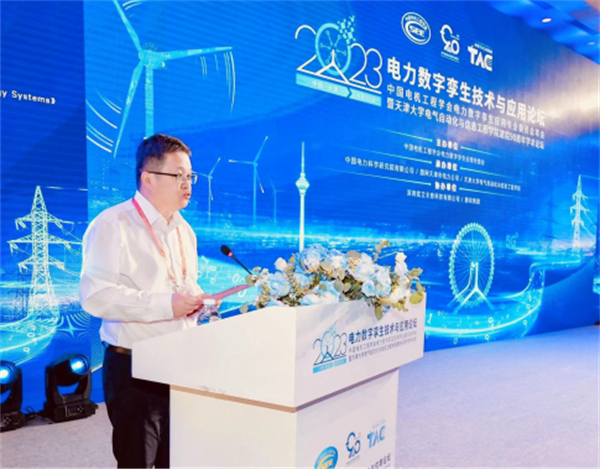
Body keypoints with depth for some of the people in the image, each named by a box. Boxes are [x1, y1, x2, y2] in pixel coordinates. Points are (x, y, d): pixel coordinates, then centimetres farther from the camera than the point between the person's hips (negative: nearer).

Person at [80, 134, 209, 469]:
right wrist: (166, 305, -25)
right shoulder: (113, 225, -12)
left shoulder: (183, 229, 13)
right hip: (134, 368, -7)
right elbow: (96, 295, -23)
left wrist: (194, 300, 1)